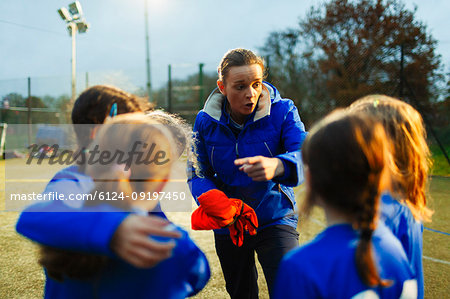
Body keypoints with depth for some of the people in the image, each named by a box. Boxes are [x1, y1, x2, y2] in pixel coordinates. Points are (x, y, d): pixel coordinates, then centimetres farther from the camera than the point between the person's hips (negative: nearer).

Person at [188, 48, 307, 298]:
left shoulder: (281, 111, -15)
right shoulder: (205, 121, -6)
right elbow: (197, 173, -5)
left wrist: (277, 165, -52)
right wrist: (214, 201, -28)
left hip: (275, 219, -3)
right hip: (228, 228, 3)